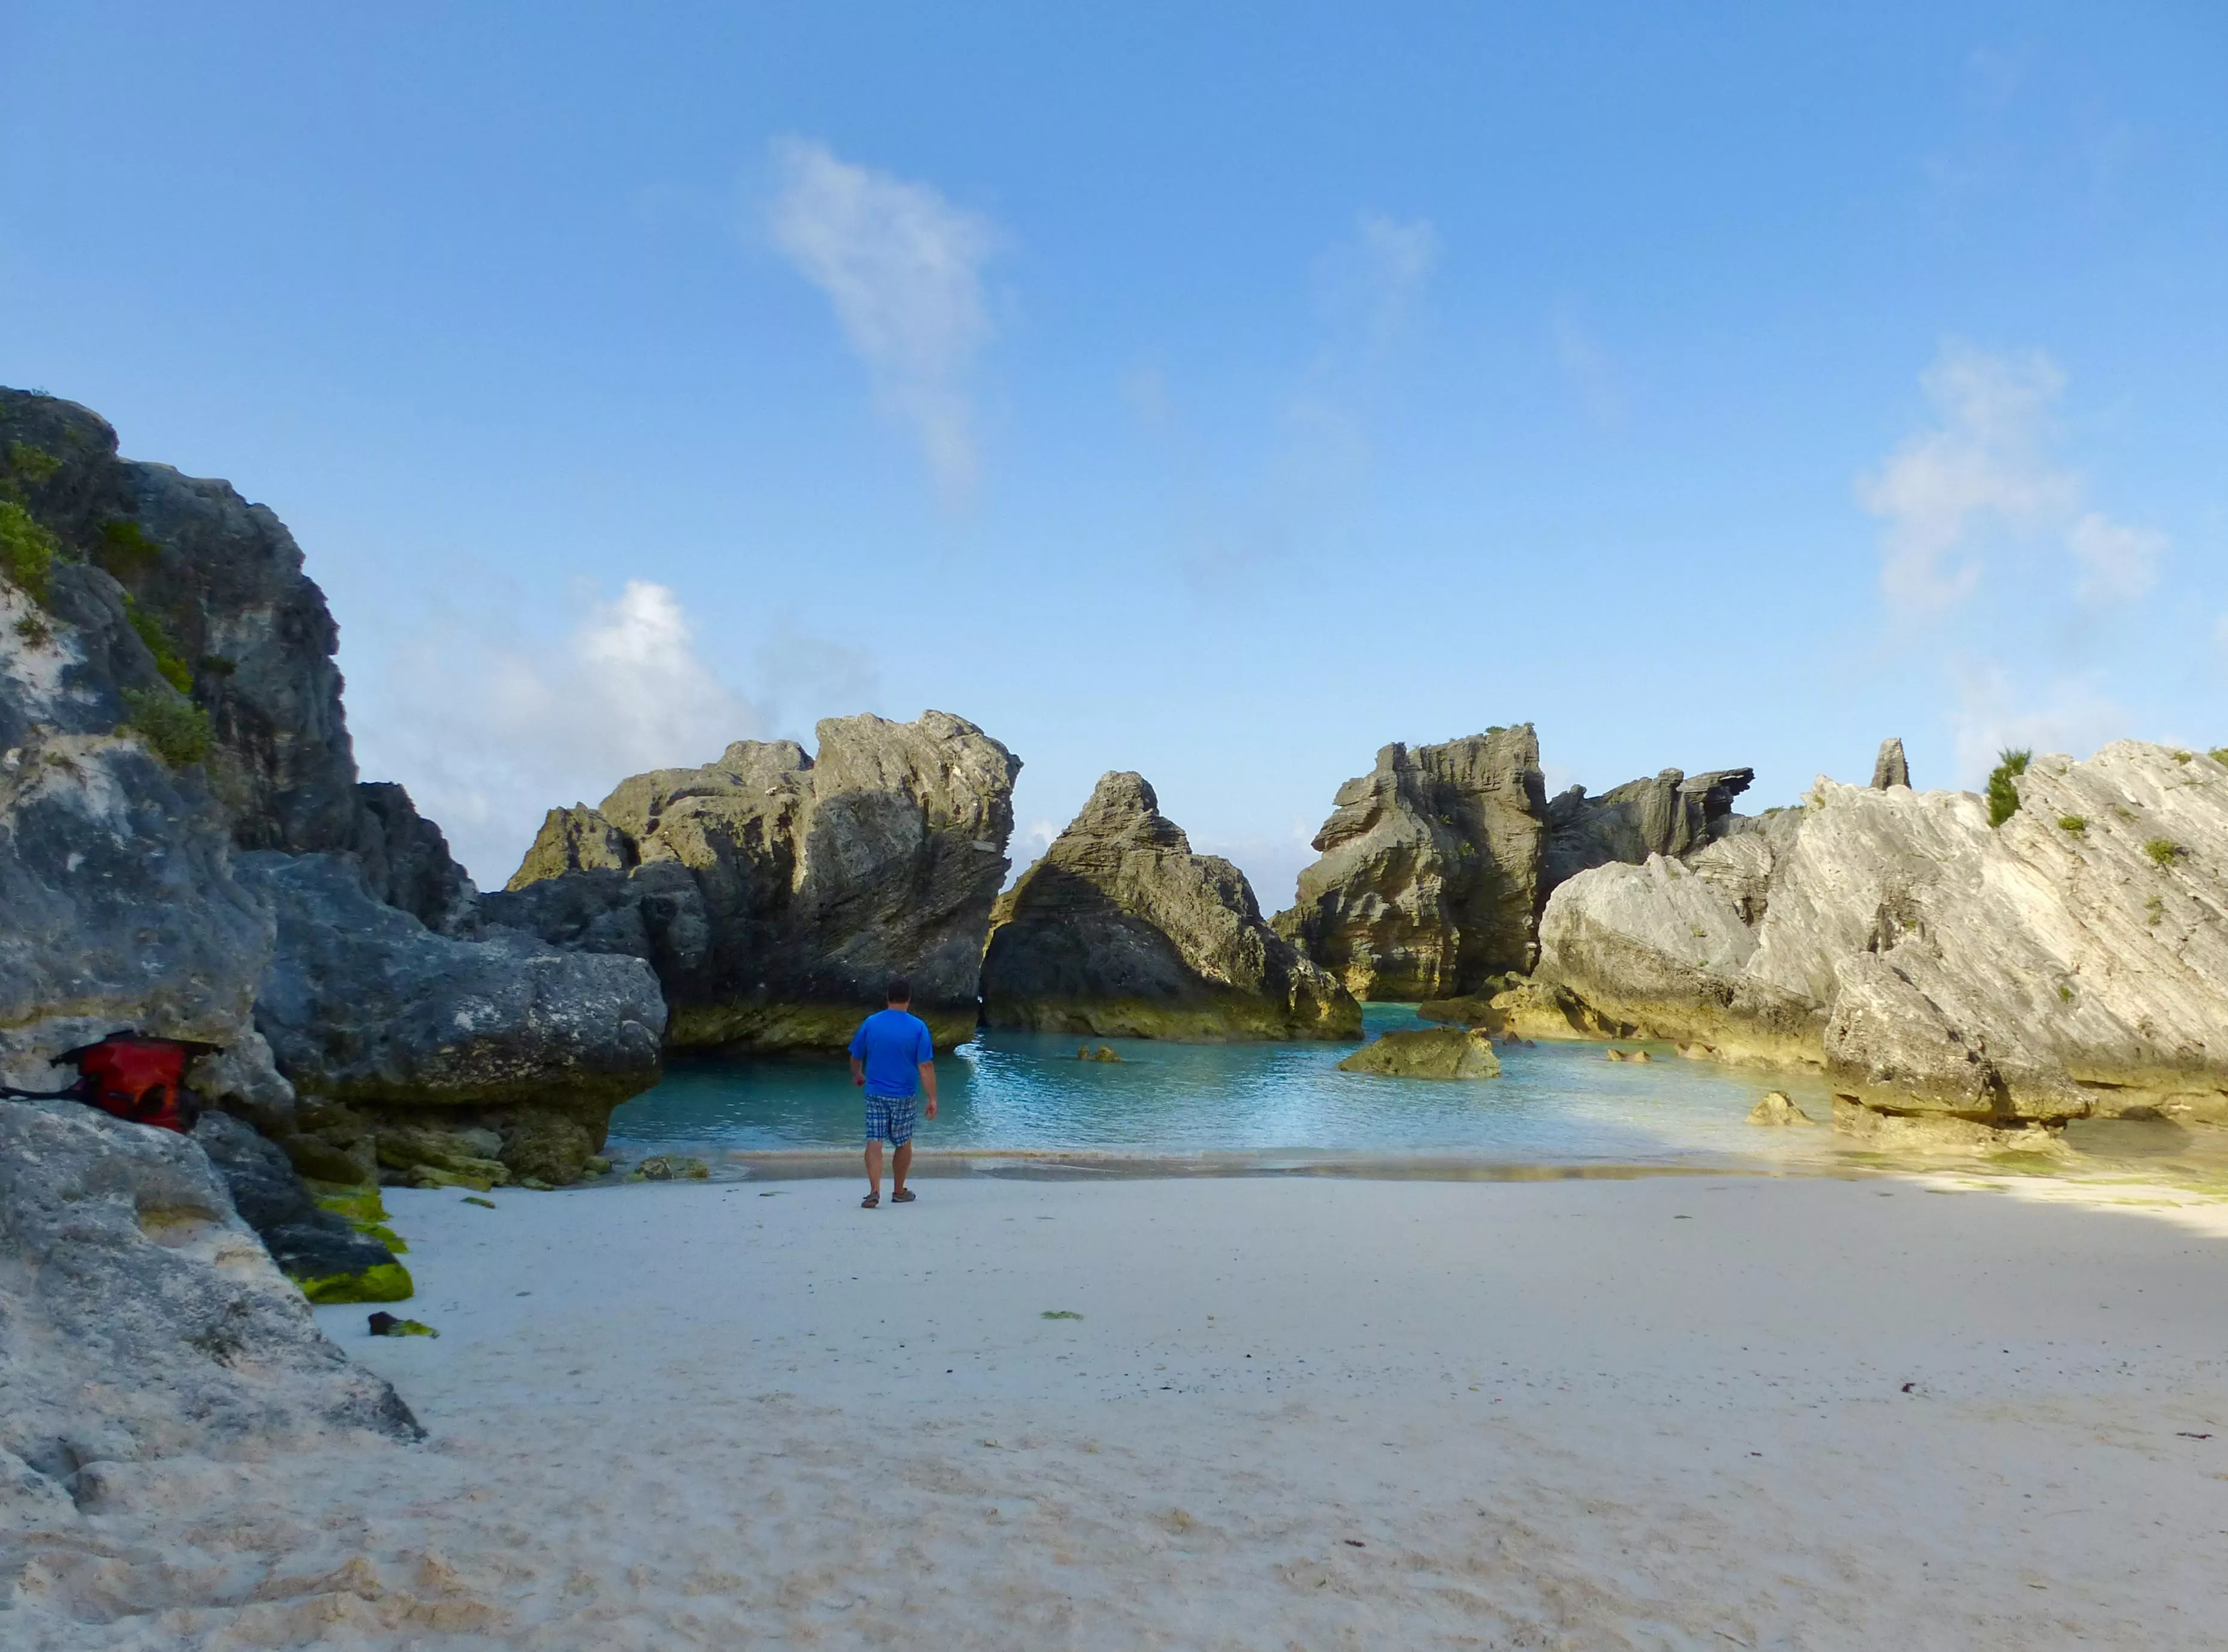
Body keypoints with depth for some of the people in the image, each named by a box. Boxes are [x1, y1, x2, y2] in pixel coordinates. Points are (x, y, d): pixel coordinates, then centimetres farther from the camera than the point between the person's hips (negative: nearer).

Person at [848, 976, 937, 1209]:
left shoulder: (870, 1023, -3)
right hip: (904, 1095, -1)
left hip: (875, 1093, 1)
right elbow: (926, 1066, -12)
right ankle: (899, 1192, 25)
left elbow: (856, 1057, 9)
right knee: (904, 1144, 15)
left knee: (874, 1142, 1)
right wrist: (932, 1098, -8)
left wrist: (857, 1076, 29)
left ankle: (874, 1191, -13)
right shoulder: (918, 1027, -9)